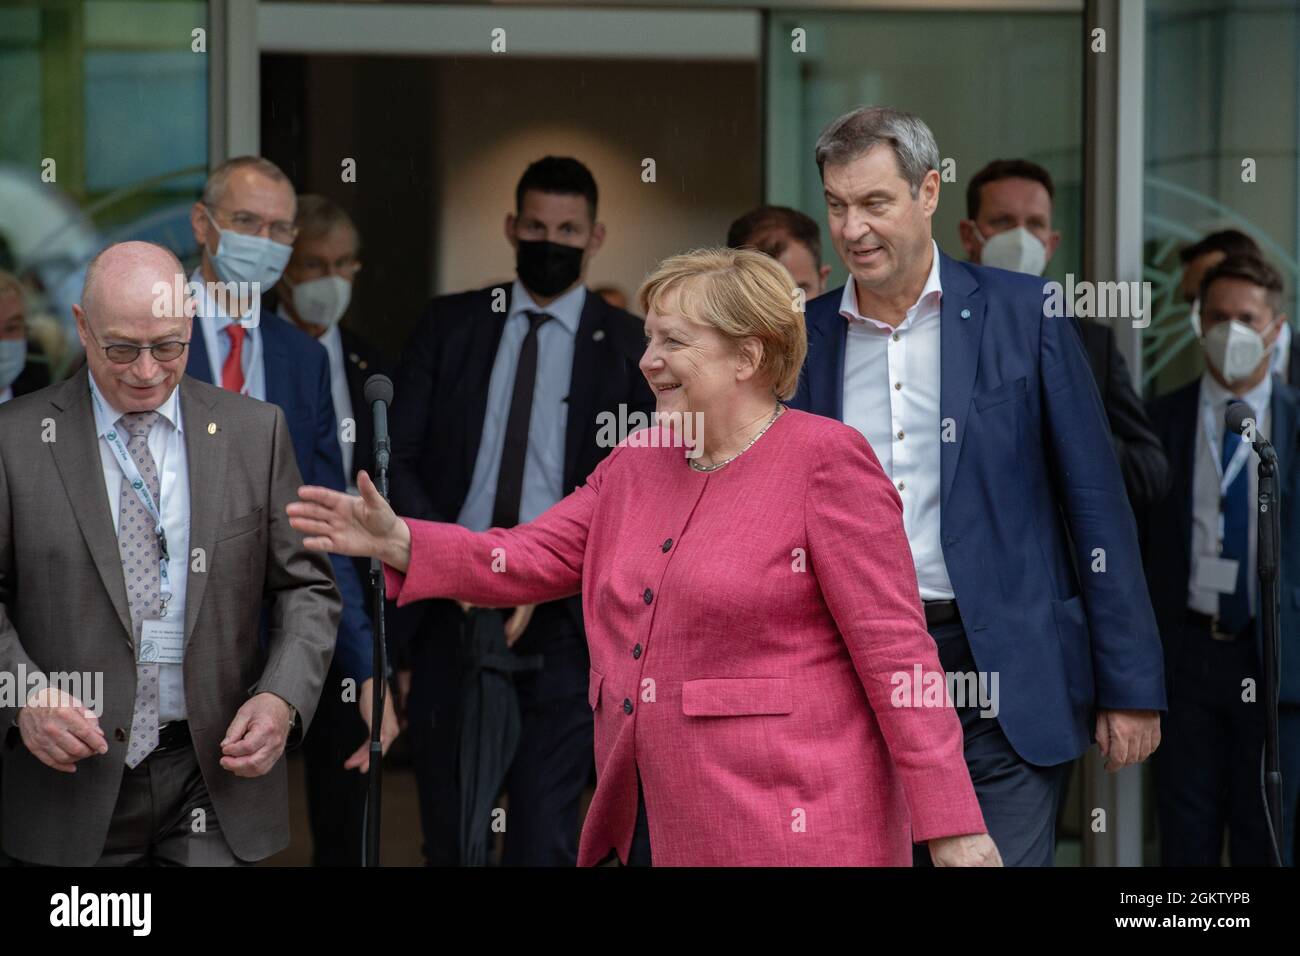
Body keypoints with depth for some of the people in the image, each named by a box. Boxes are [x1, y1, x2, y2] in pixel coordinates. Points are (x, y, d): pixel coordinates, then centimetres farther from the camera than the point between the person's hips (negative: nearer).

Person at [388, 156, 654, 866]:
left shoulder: (627, 346, 5)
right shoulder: (449, 324, 10)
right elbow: (398, 459, 5)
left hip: (558, 617, -2)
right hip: (449, 607, 2)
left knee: (544, 835, -6)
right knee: (448, 832, 8)